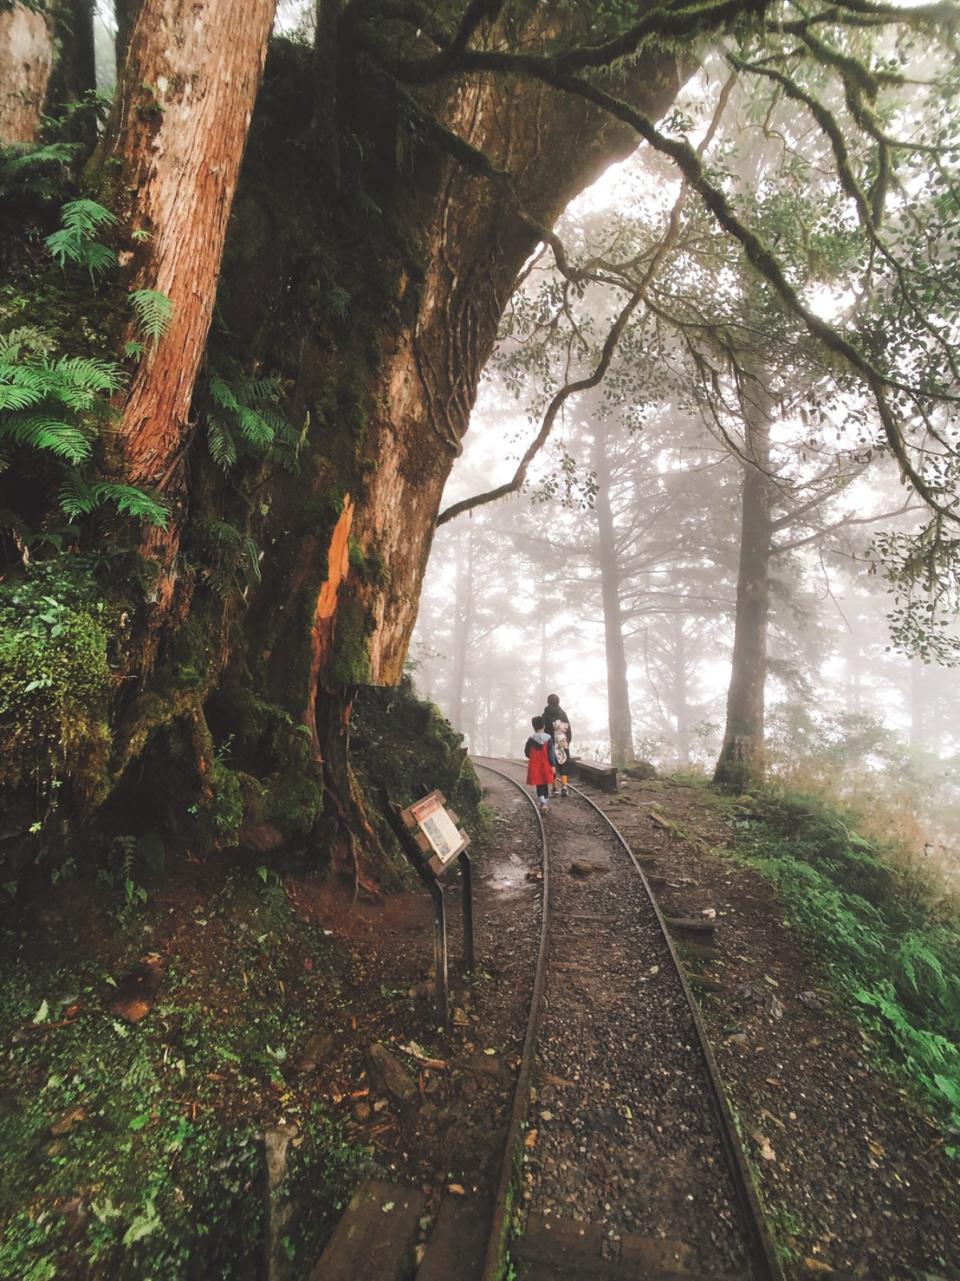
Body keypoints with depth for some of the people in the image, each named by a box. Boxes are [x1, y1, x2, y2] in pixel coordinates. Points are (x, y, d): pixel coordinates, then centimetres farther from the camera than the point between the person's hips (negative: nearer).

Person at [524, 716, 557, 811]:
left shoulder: (531, 739, -6)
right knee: (545, 785, 14)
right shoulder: (548, 738, -7)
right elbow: (551, 753, -9)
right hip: (546, 766, 0)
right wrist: (553, 765, -7)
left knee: (539, 785, 4)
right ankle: (545, 800, 21)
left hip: (535, 766, 0)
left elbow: (527, 753, -1)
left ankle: (542, 801, -15)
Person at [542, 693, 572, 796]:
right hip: (563, 744, 2)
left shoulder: (546, 715, -7)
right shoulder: (563, 713, 3)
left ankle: (554, 788, 10)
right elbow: (569, 729, 3)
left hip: (551, 744, -2)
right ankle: (564, 786, -9)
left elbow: (544, 729, -10)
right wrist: (568, 742, 11)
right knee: (563, 766, 6)